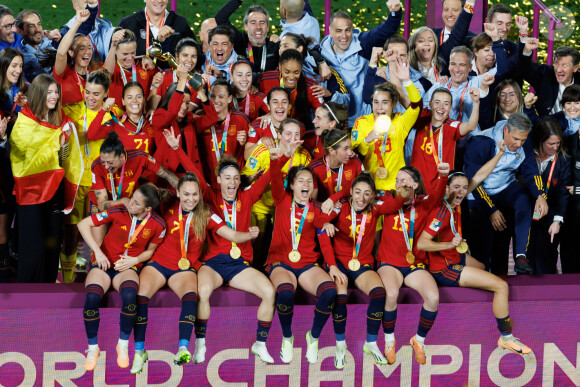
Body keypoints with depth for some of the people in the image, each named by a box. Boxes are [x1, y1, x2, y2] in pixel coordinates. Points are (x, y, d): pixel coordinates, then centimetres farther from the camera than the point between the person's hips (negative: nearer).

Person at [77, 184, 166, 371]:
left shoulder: (158, 225, -7)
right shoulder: (119, 212, -11)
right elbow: (84, 224, -6)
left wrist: (135, 260, -10)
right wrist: (98, 252, -13)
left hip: (129, 267, 0)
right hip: (104, 263, 0)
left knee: (129, 295, -36)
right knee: (92, 297, -31)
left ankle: (123, 345, -13)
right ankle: (93, 347, -9)